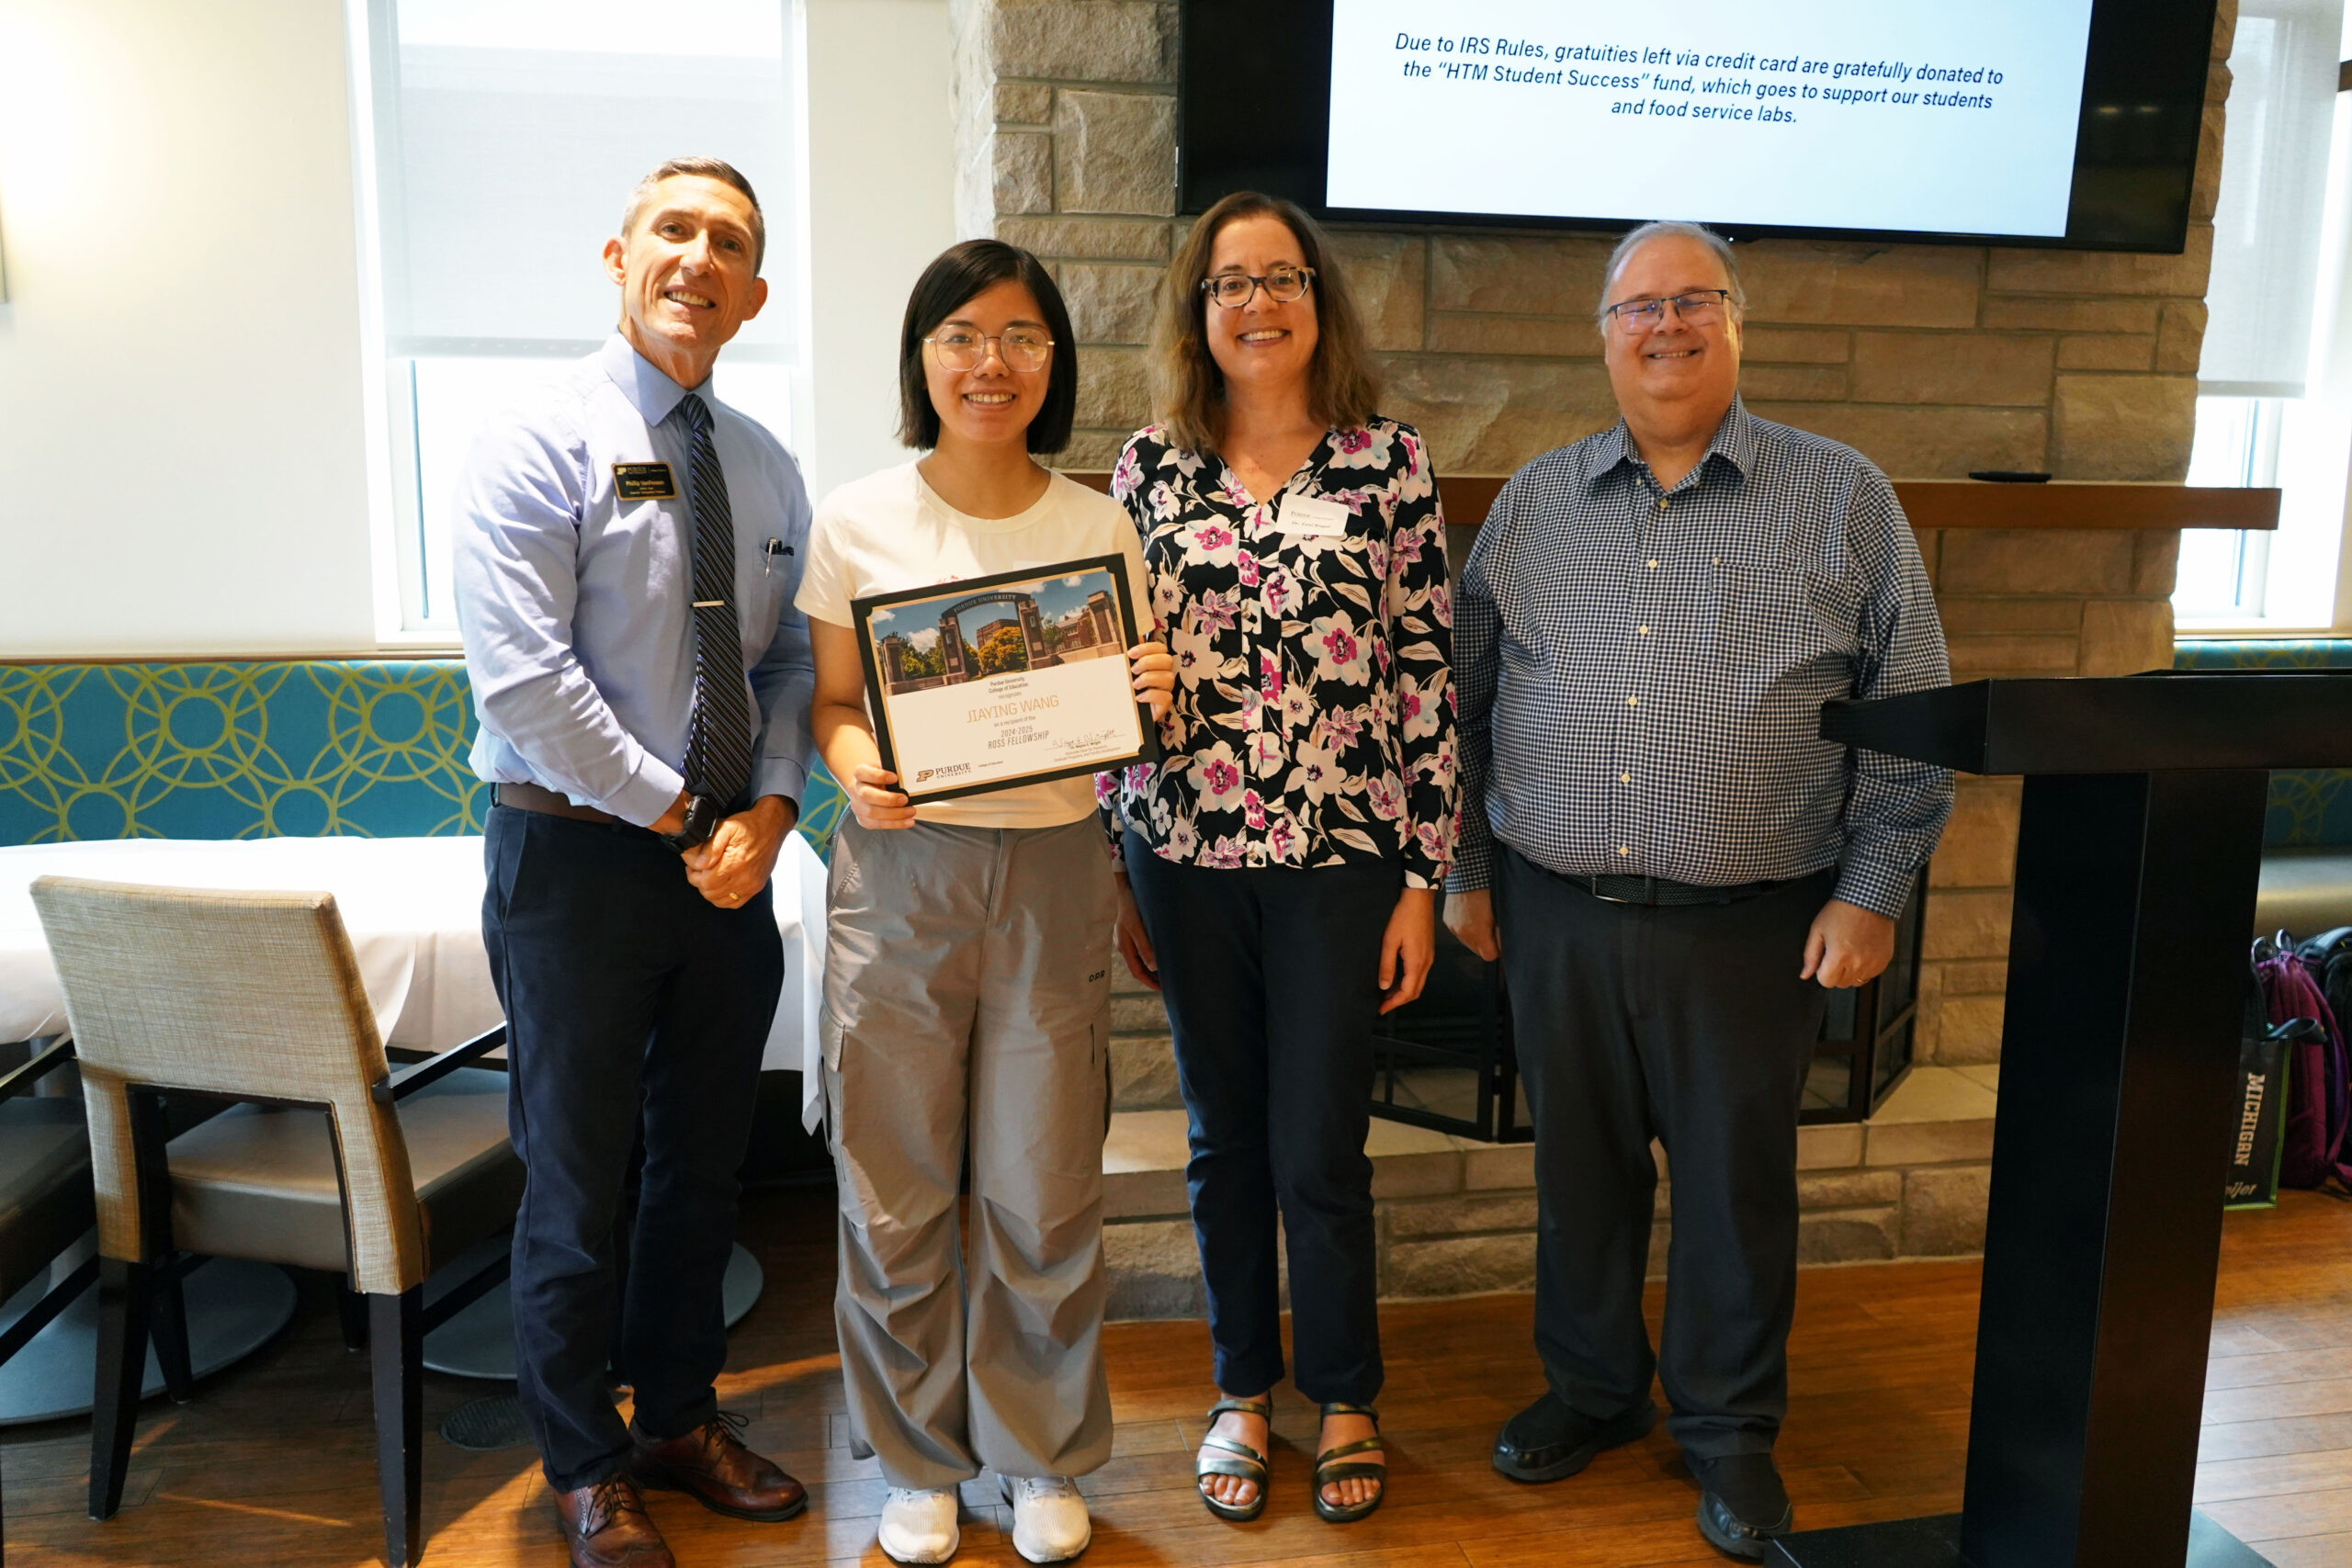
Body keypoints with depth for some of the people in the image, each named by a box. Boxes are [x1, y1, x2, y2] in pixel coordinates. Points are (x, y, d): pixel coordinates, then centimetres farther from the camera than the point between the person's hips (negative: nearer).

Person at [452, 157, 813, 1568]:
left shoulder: (767, 470, 9)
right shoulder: (542, 445, -9)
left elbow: (789, 661, 9)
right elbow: (524, 676, -17)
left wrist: (767, 811, -8)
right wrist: (679, 815, -14)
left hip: (731, 862, 6)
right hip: (579, 858, -5)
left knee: (707, 1164, 16)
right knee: (578, 1180, 8)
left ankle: (680, 1420, 37)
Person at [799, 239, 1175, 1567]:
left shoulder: (1097, 527, 4)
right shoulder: (859, 522, 2)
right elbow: (831, 700, 7)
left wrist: (1149, 696, -12)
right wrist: (855, 765, -14)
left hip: (1051, 874, 1)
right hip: (901, 872, 0)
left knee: (1047, 1194, 7)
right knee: (897, 1195, 8)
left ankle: (1043, 1456, 30)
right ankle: (920, 1459, 31)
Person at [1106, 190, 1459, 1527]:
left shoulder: (1389, 462, -2)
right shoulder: (1152, 465, 4)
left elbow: (1427, 674, -2)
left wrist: (1423, 878, -4)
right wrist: (1113, 871, 7)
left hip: (1340, 862, -2)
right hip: (1187, 855, 2)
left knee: (1321, 1151, 6)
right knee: (1225, 1139, 15)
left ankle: (1346, 1401, 31)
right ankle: (1245, 1390, 35)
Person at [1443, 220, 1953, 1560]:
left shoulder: (1842, 499, 1)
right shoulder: (1535, 503, 8)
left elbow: (1911, 714, 0)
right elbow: (1465, 700, 11)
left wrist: (1874, 891, -5)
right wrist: (1464, 869, 8)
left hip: (1751, 926, -2)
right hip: (1557, 914, 3)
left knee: (1738, 1181, 10)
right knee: (1580, 1169, 15)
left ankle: (1732, 1427, 30)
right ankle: (1592, 1388, 36)